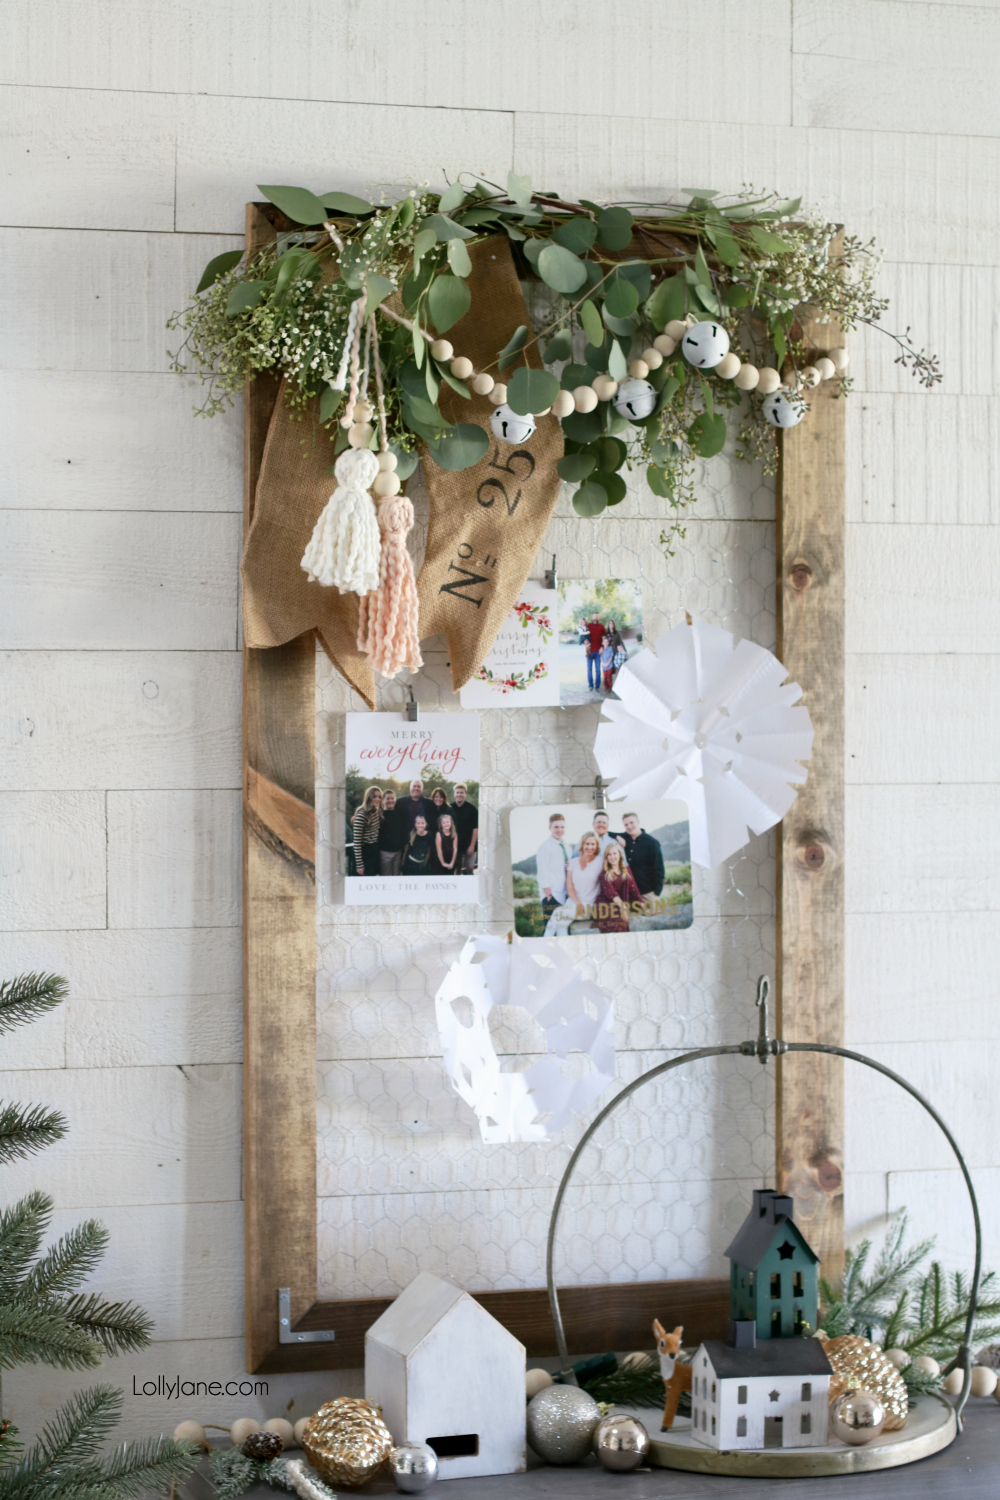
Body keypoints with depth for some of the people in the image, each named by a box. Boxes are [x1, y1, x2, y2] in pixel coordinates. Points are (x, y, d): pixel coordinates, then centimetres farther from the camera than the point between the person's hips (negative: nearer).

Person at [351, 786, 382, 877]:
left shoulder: (378, 812, 6)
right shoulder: (362, 815, -18)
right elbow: (356, 842, -18)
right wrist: (359, 865, -18)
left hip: (374, 852, 8)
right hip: (364, 852, -8)